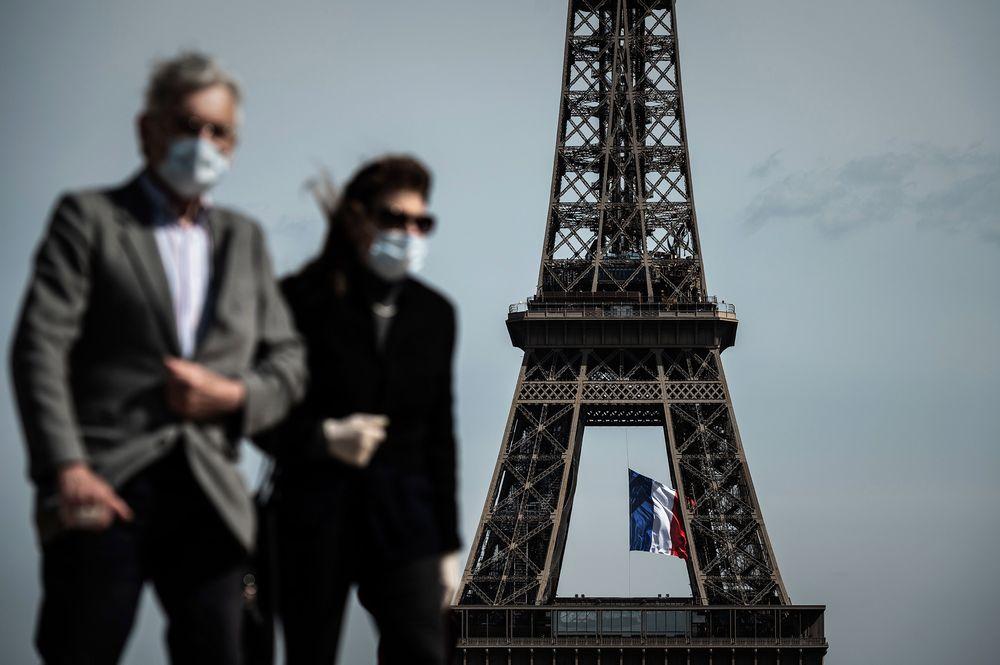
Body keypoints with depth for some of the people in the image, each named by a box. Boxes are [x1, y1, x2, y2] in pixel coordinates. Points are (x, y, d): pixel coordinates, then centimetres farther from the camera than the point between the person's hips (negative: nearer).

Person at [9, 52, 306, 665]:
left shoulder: (246, 239, 21)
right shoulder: (88, 217, 5)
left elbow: (288, 361, 20)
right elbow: (39, 348, -5)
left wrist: (233, 395, -3)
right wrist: (66, 468, -18)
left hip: (208, 497, 4)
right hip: (105, 488, -4)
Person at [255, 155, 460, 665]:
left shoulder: (434, 313, 9)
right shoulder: (300, 300, -5)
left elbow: (439, 434, 13)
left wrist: (447, 545, 11)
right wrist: (324, 437, -22)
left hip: (403, 516, 3)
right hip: (313, 515, -3)